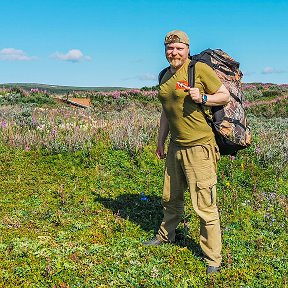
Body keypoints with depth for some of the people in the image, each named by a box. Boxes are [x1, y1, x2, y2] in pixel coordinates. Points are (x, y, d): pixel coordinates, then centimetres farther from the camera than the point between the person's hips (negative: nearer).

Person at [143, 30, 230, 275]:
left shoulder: (200, 69, -8)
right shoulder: (166, 77, 13)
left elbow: (225, 96, -3)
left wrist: (202, 98, -21)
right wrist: (160, 142, 22)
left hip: (199, 147, -7)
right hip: (176, 146, 7)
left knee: (204, 206, -3)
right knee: (171, 197, 23)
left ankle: (213, 259, 12)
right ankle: (166, 235, 46)